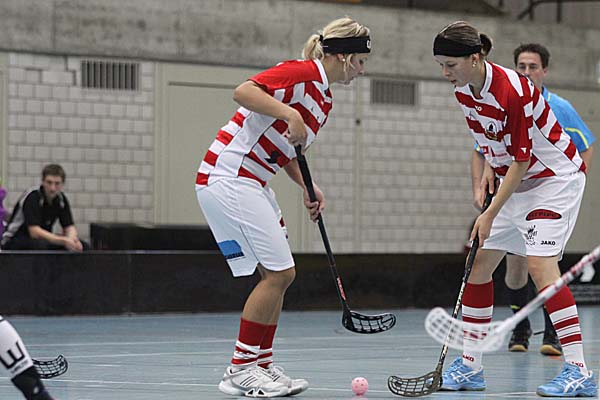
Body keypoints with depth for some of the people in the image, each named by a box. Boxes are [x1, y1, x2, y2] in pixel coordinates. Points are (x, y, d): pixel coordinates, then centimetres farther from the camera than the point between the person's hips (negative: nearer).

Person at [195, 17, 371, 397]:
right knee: (279, 272, -10)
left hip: (252, 183, 10)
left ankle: (262, 365, 14)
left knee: (278, 275, 9)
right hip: (227, 177, -10)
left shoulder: (324, 99, 17)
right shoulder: (303, 73, -13)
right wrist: (290, 114, -30)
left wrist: (309, 188, 8)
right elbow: (243, 92, -24)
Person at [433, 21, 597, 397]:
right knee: (479, 264, 3)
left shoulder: (513, 91, -29)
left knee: (540, 264, -21)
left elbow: (521, 160, -25)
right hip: (513, 180, 9)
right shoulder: (463, 91, -3)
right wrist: (489, 168, 0)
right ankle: (470, 366, 11)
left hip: (554, 176, -9)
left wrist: (491, 214, -22)